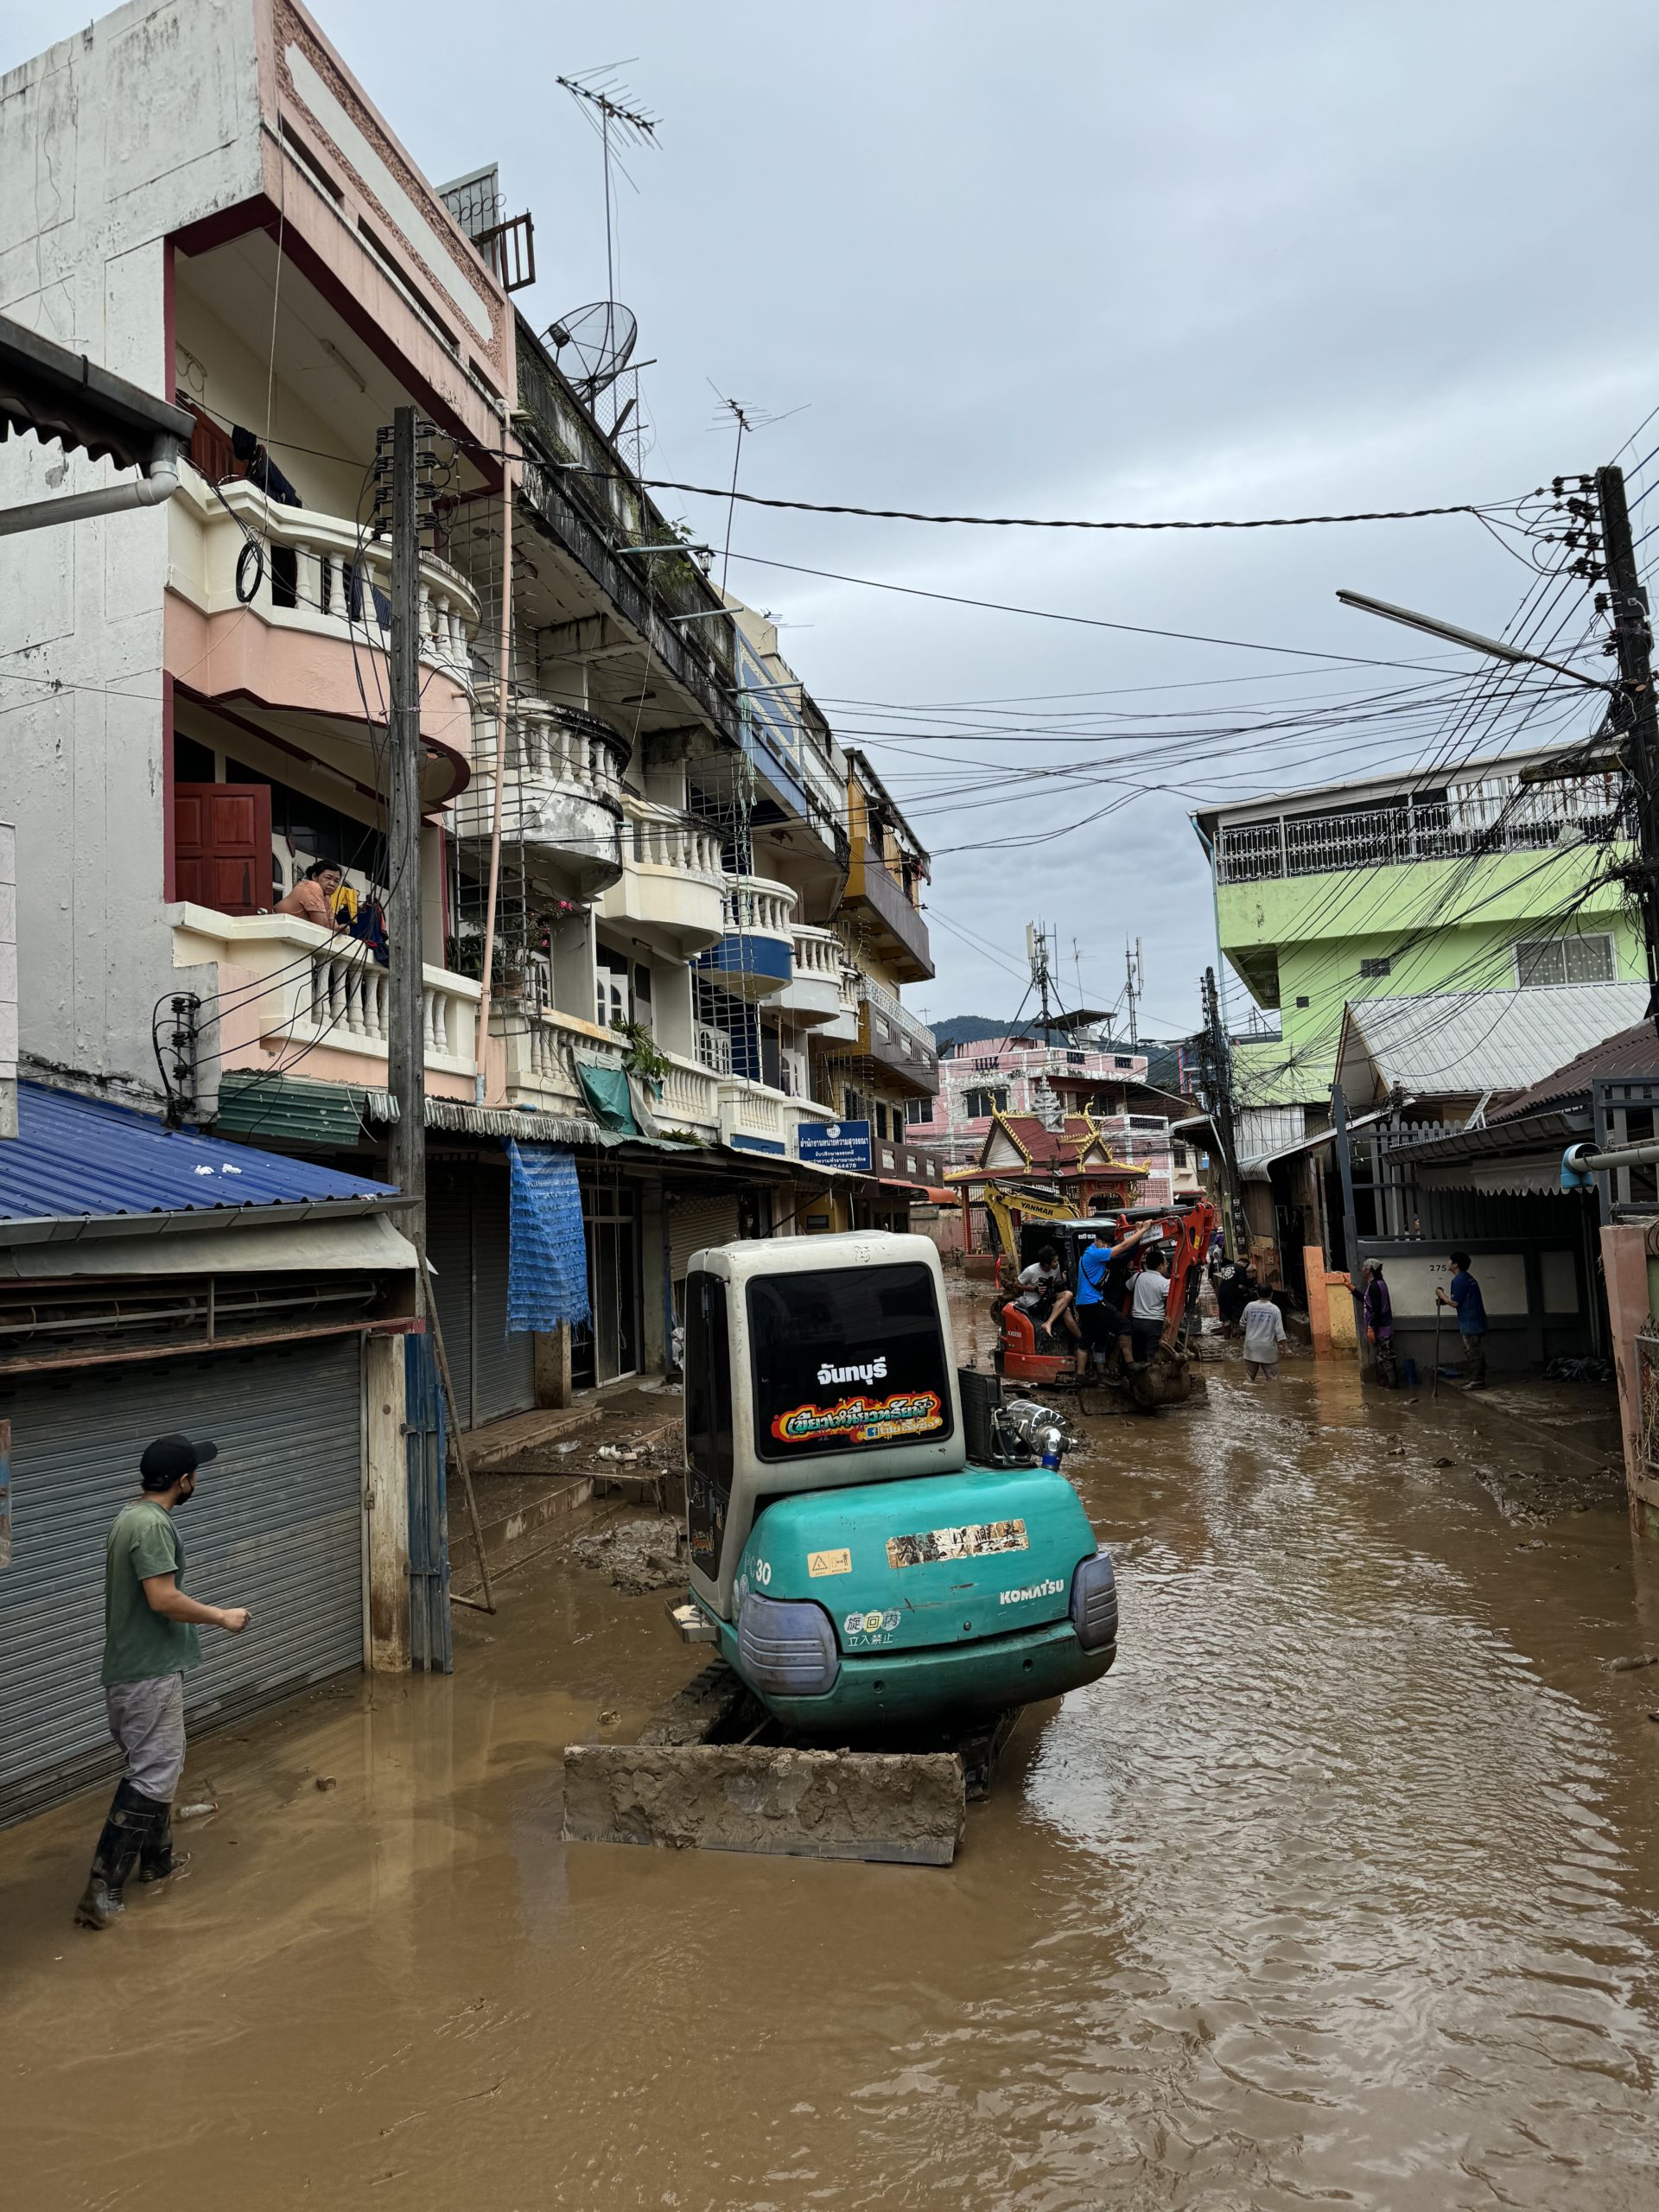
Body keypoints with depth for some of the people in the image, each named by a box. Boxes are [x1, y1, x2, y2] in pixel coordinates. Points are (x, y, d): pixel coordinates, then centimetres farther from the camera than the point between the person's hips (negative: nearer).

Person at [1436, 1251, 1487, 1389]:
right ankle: (1477, 1380, 15)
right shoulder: (1468, 1278, 18)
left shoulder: (1458, 1280, -13)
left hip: (1469, 1323, -10)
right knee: (1476, 1352, 11)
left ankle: (1476, 1381, -5)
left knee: (1472, 1353, -6)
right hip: (1477, 1321, 10)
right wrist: (1445, 1301, 16)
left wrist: (1441, 1295, 0)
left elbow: (1455, 1303, -14)